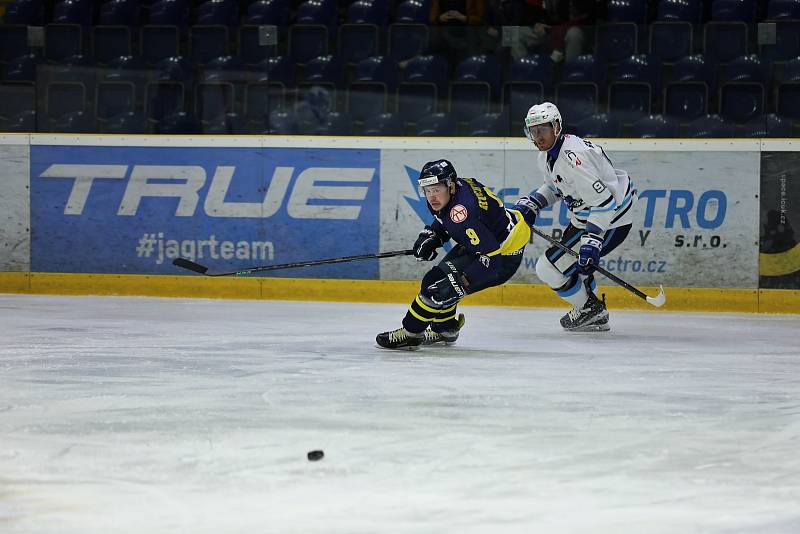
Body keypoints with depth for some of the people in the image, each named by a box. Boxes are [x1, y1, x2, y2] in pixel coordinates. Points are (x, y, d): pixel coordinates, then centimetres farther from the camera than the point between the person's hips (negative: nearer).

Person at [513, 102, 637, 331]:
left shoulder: (572, 157, -30)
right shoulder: (547, 155, 3)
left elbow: (603, 202, -32)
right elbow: (555, 188, 23)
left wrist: (592, 241, -35)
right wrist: (530, 204, 6)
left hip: (609, 222, -11)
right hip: (585, 216, 11)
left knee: (549, 267, -7)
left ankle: (590, 308, 12)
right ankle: (597, 317, 38)